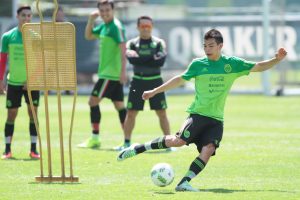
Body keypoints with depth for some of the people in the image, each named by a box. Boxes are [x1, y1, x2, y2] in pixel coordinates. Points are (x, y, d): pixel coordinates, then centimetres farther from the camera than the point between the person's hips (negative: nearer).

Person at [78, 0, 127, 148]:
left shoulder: (116, 27, -14)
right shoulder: (104, 26, 14)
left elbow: (123, 48, -20)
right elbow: (88, 36, 26)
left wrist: (123, 71, -27)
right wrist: (91, 20, 10)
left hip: (110, 74, -9)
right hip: (113, 75, 9)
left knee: (93, 101, -5)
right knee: (119, 105, 6)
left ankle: (95, 139, -2)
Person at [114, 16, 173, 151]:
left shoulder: (159, 43, 2)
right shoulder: (132, 43, 4)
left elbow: (160, 61, -14)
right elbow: (132, 59, -16)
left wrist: (141, 60, -13)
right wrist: (152, 59, -15)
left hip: (155, 81, -1)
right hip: (138, 81, 1)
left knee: (162, 113, -1)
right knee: (131, 113, 1)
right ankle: (126, 142, 9)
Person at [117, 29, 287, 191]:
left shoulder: (232, 64, 5)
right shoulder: (198, 64, 3)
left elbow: (258, 67, 9)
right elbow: (180, 79, 14)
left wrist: (277, 60, -7)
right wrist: (155, 91, 17)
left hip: (216, 119, 2)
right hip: (198, 114, -2)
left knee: (208, 149, -20)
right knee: (179, 140, -21)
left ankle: (184, 182, -19)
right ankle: (137, 149, -10)